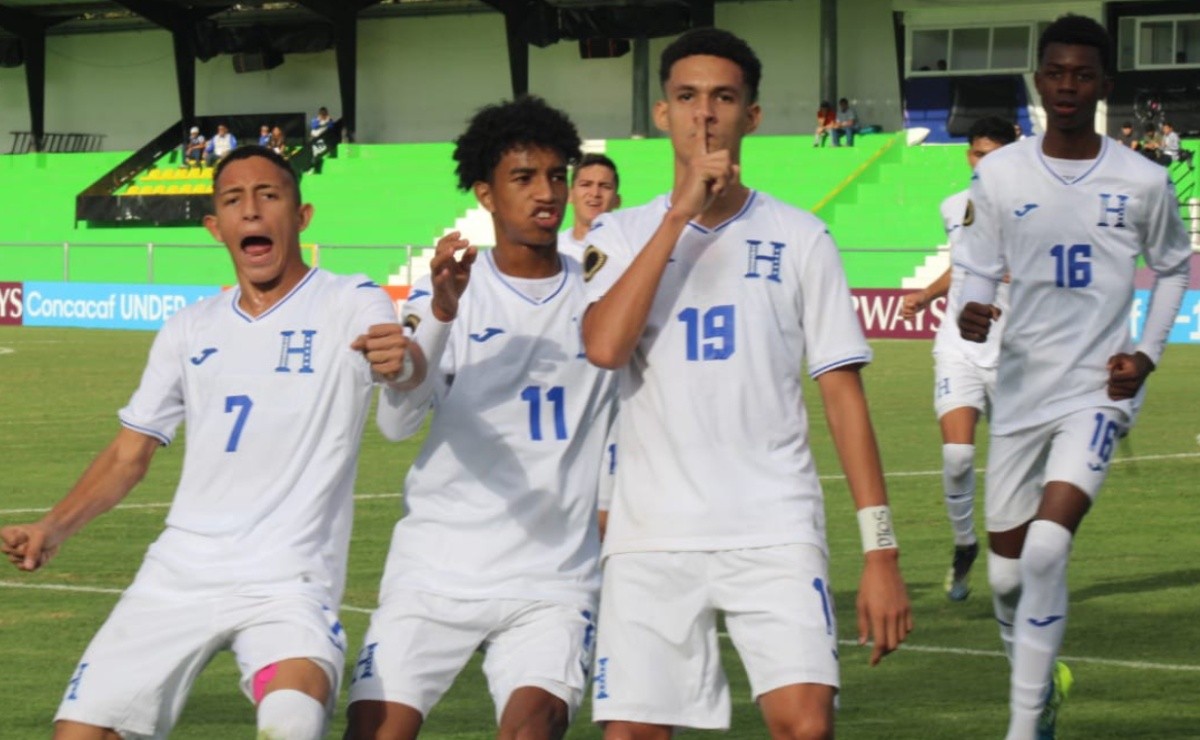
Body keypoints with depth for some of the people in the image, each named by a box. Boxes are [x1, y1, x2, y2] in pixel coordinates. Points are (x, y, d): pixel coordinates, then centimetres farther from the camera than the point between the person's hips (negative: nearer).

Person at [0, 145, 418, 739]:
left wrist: (403, 360, -47)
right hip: (179, 573, 5)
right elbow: (129, 454, 18)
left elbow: (410, 370, -23)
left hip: (289, 579, -5)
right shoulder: (191, 330, 14)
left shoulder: (350, 306, -1)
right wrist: (54, 529, 2)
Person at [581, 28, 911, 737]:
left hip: (775, 531, -1)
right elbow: (604, 346, -12)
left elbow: (844, 394, 4)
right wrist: (681, 213, -12)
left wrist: (882, 551, -3)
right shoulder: (621, 234, 8)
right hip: (650, 537, 1)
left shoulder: (799, 239, 6)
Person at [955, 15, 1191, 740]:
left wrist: (1149, 351, -2)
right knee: (1007, 572, 9)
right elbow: (979, 270, 2)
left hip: (1099, 389, -3)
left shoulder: (1143, 182, -4)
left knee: (1047, 547, -22)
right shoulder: (1000, 174, -2)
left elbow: (1174, 268, 12)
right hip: (1022, 389, 3)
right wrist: (970, 312, -21)